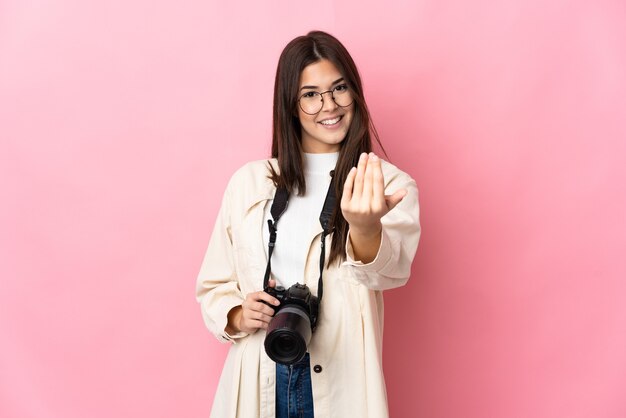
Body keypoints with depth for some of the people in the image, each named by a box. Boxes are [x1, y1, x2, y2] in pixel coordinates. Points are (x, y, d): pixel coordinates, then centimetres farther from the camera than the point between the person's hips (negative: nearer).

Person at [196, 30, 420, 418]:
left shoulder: (389, 184, -5)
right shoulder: (250, 182, 3)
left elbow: (391, 269, -25)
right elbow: (214, 284, 9)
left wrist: (365, 228, -45)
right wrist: (238, 317, -12)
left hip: (339, 384, -2)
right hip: (257, 381, 2)